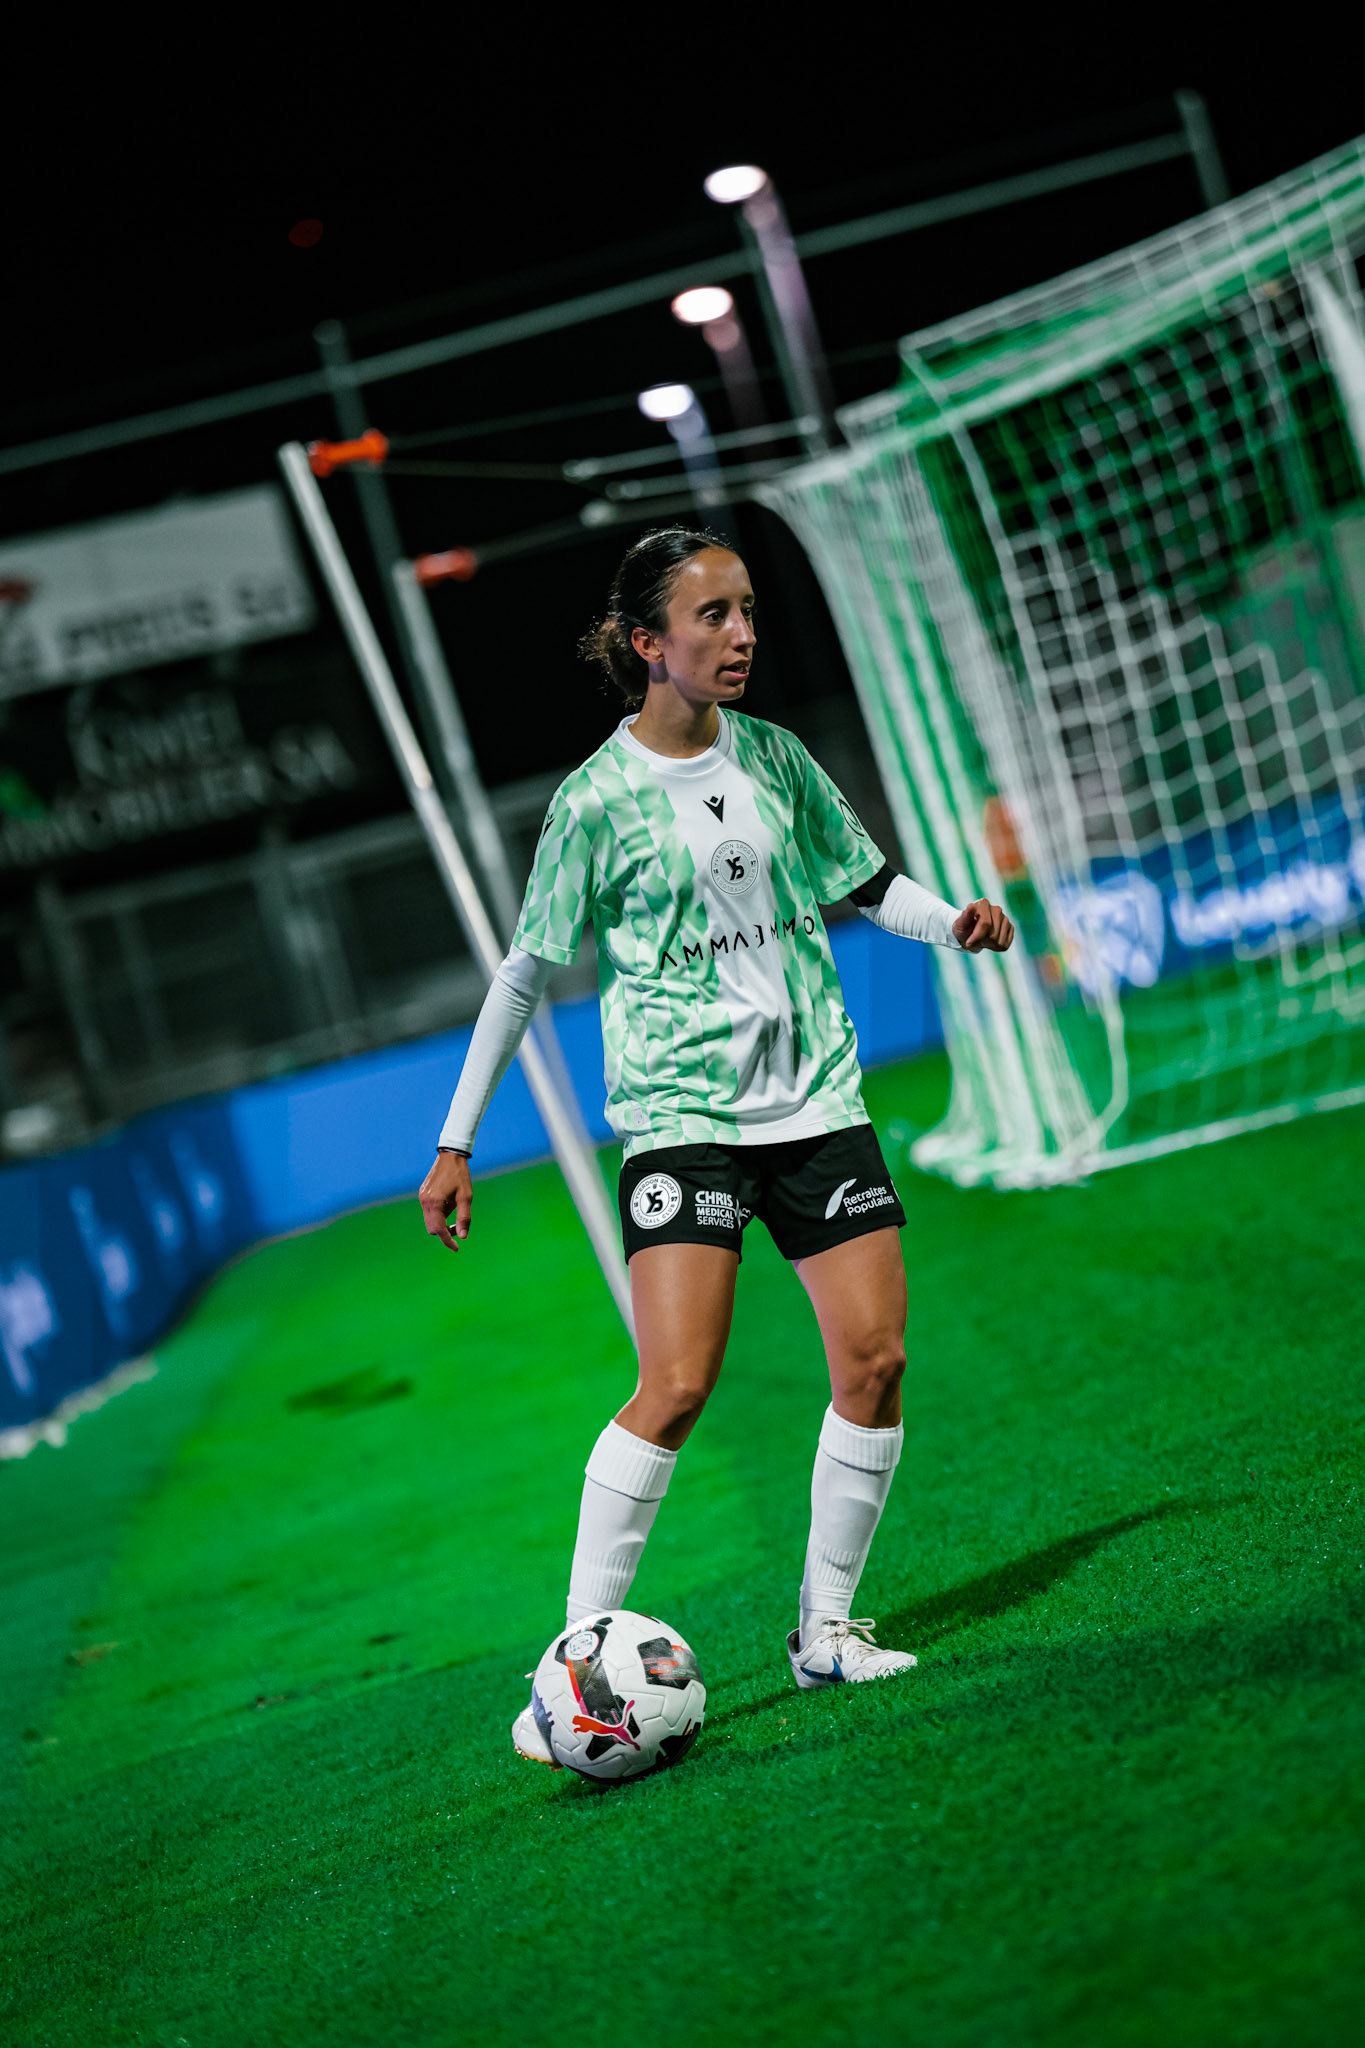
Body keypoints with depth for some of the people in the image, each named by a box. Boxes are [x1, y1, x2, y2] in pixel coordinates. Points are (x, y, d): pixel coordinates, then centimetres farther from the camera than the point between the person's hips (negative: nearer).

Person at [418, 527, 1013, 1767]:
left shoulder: (772, 758, 7)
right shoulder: (599, 801, -6)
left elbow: (865, 882, 20)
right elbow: (529, 971, 1)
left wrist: (954, 920, -2)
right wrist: (457, 1142, 2)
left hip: (815, 1094, 5)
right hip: (681, 1108, -5)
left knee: (876, 1356, -3)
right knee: (677, 1388, -15)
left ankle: (825, 1629, 13)